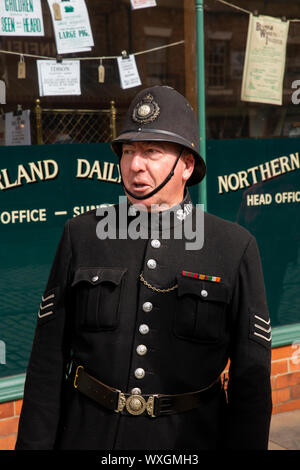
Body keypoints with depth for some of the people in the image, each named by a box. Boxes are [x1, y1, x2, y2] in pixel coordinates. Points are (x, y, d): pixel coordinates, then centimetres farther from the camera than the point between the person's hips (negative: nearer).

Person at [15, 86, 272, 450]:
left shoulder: (235, 248, -5)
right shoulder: (81, 235, -1)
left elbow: (251, 375, -3)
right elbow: (48, 355, -1)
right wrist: (34, 443, -3)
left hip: (190, 436, 0)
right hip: (88, 434, 1)